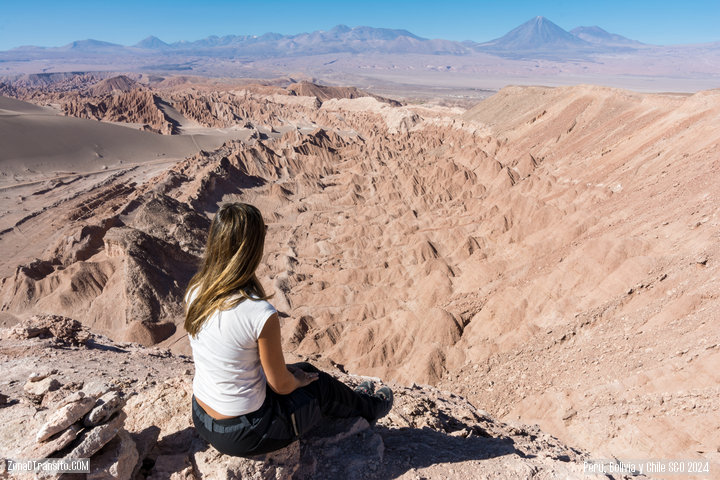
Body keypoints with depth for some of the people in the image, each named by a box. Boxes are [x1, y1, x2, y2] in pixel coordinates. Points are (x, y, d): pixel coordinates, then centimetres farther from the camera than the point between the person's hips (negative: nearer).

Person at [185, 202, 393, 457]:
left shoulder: (195, 291, -11)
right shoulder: (262, 315, -33)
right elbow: (281, 385, -19)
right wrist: (299, 381, 5)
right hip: (244, 435, -6)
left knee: (303, 370, 25)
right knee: (320, 384, 19)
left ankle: (351, 401, 55)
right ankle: (369, 407, 52)